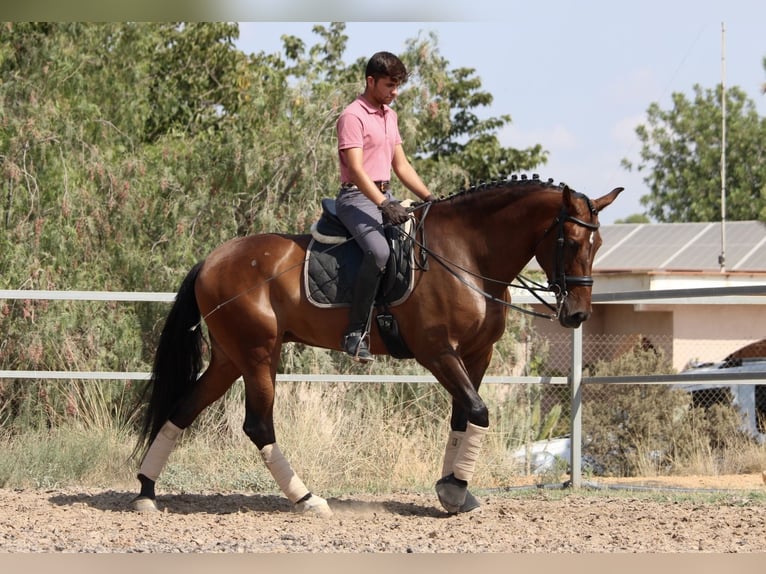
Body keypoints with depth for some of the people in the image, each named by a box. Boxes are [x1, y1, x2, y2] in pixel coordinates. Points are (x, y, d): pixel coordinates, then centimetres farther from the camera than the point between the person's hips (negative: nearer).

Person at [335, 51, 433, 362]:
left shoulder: (390, 116, 18)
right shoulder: (353, 116, -10)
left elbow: (401, 165, 21)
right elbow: (356, 169, -20)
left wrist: (430, 198, 10)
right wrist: (384, 205, -30)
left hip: (385, 196, 9)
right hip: (357, 197, -9)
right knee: (378, 251, -33)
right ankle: (356, 333, -31)